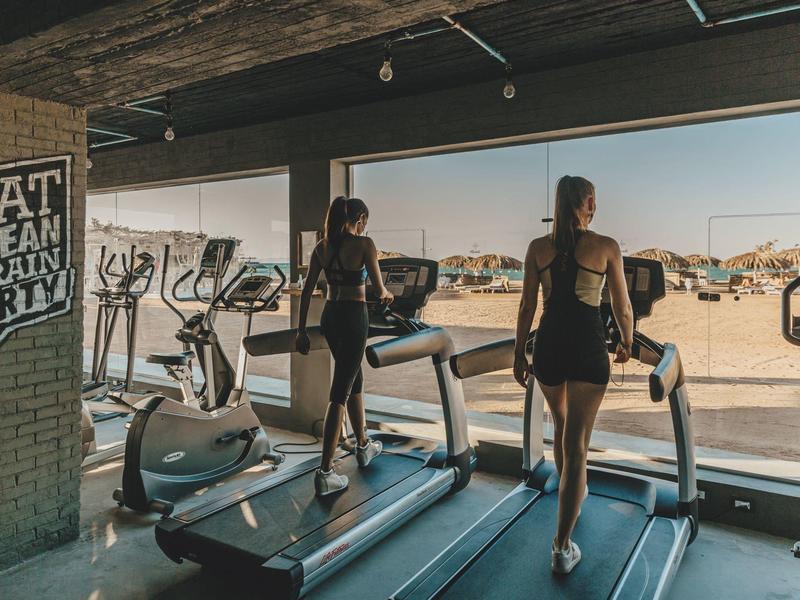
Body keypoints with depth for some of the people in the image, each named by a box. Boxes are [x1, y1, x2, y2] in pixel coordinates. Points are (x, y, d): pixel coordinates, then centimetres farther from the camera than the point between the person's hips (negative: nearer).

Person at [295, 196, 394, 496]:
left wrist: (301, 331, 9)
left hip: (329, 316, 7)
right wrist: (387, 295, 14)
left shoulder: (322, 246, 7)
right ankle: (325, 473, -1)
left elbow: (307, 291, 5)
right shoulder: (364, 244, -11)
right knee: (340, 393, -3)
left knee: (354, 380, 23)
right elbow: (379, 290, -10)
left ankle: (364, 446, 41)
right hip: (354, 318, -7)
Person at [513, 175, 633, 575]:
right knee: (576, 445, 1)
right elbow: (622, 309, 3)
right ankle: (562, 547, 3)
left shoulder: (538, 248, 2)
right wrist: (626, 343, 20)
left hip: (548, 346, 3)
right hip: (588, 349, -3)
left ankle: (572, 494, 51)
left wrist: (518, 352, 11)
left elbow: (527, 307, 2)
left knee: (561, 426, 27)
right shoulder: (605, 247, -3)